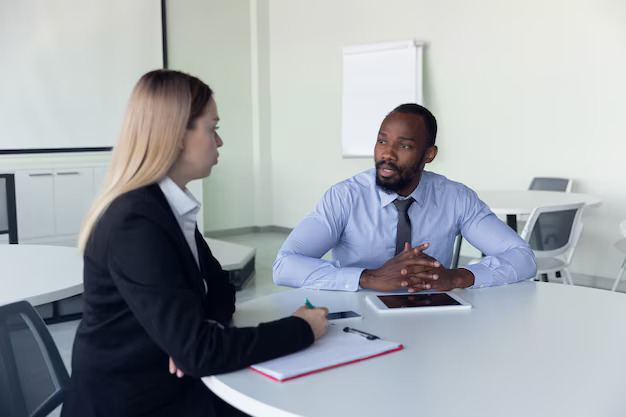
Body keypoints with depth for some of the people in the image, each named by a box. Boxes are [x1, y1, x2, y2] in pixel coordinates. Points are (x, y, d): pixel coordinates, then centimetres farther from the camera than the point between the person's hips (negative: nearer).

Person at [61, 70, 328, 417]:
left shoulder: (167, 205, 4)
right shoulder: (135, 222, -25)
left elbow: (219, 288, 9)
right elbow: (197, 352, -27)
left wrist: (206, 328, -13)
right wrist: (301, 329, -17)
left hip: (170, 387, 7)